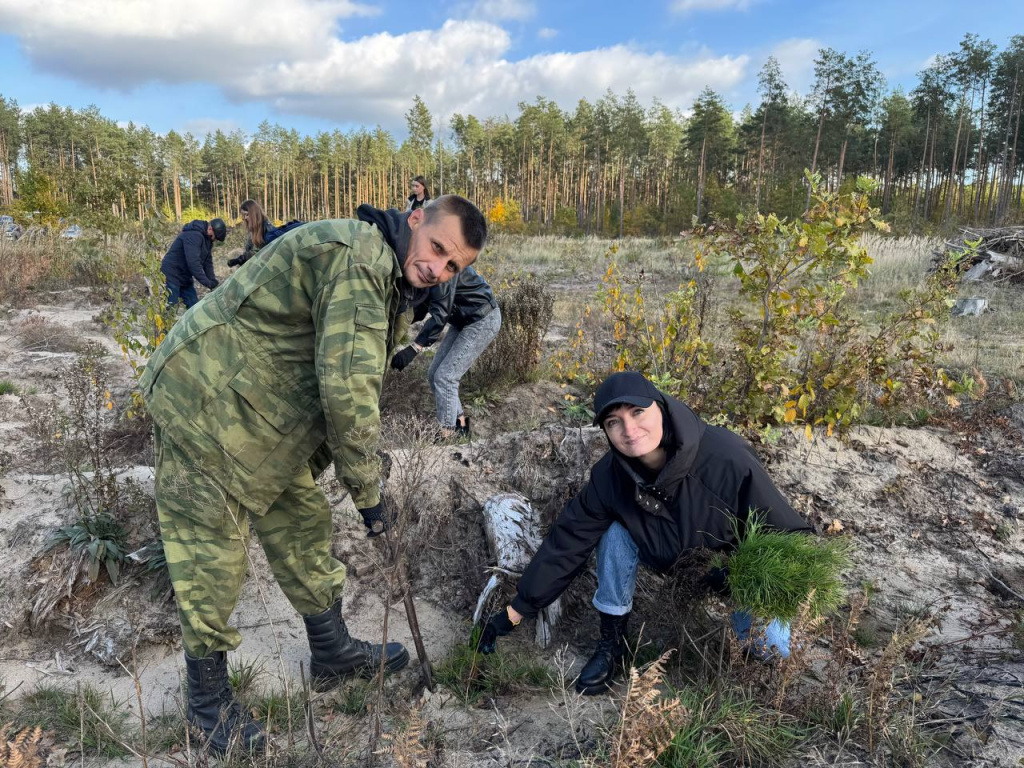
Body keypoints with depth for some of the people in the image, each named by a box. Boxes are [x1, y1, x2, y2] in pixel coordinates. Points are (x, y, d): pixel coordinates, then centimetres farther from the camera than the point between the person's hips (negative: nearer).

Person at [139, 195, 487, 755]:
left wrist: (313, 467, 18)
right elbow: (347, 386, -30)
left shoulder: (385, 275, 10)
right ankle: (207, 698, 22)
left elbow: (350, 380, 17)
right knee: (211, 555, 2)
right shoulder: (359, 254, -24)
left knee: (302, 524, 16)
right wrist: (369, 492, -19)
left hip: (263, 418, 10)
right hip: (204, 402, -10)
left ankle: (333, 653, 34)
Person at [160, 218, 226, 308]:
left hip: (185, 277, 9)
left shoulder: (207, 239, 7)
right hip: (172, 276, -9)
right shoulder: (193, 235, -24)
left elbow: (207, 262, 7)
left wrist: (213, 282, -7)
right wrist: (208, 283, -28)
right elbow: (193, 262, -31)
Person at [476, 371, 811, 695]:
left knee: (771, 646, -22)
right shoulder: (610, 476, -24)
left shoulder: (726, 459, -37)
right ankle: (612, 642, -3)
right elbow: (566, 543, -18)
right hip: (671, 557, 3)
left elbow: (787, 533, -25)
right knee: (616, 534, -24)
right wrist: (515, 611, -16)